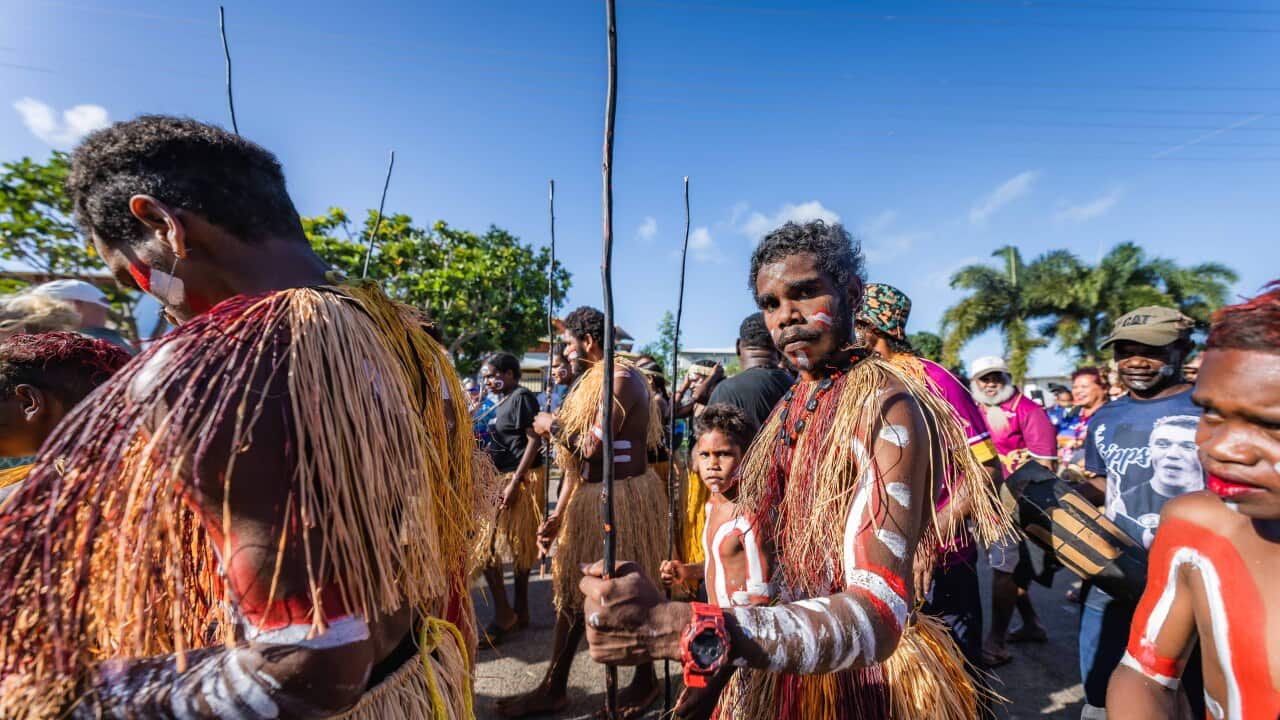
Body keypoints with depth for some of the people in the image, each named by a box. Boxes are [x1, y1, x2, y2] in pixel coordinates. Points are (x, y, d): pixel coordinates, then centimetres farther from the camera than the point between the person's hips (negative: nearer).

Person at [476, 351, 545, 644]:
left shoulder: (522, 397, -13)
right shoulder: (502, 401, 13)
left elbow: (534, 441, -20)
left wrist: (514, 484, -22)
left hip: (521, 479, -9)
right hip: (502, 478, 9)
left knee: (485, 546, -4)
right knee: (518, 547, 15)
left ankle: (504, 615, 8)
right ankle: (519, 612, 26)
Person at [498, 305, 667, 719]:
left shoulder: (620, 378, -16)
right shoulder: (592, 381, 13)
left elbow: (592, 447, -24)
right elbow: (576, 459, 12)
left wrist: (552, 426, -7)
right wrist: (558, 514, 11)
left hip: (621, 498, -9)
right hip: (591, 497, 9)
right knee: (573, 588, 15)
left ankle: (646, 680, 32)